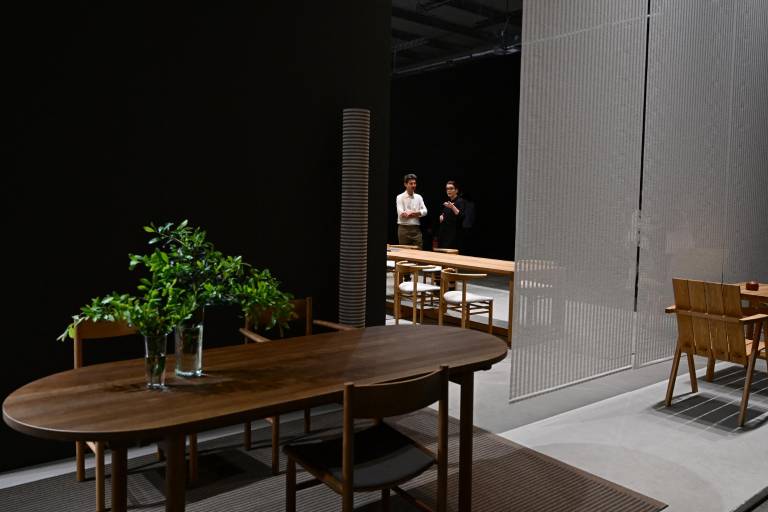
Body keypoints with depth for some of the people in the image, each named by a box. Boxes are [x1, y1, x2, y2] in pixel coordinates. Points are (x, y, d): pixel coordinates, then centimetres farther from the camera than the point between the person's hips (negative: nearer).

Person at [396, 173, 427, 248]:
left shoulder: (418, 197, 10)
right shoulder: (400, 197, -2)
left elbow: (424, 211, 0)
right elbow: (401, 214, -14)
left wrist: (410, 212, -13)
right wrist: (417, 214, -8)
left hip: (416, 229, 3)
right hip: (404, 228, -3)